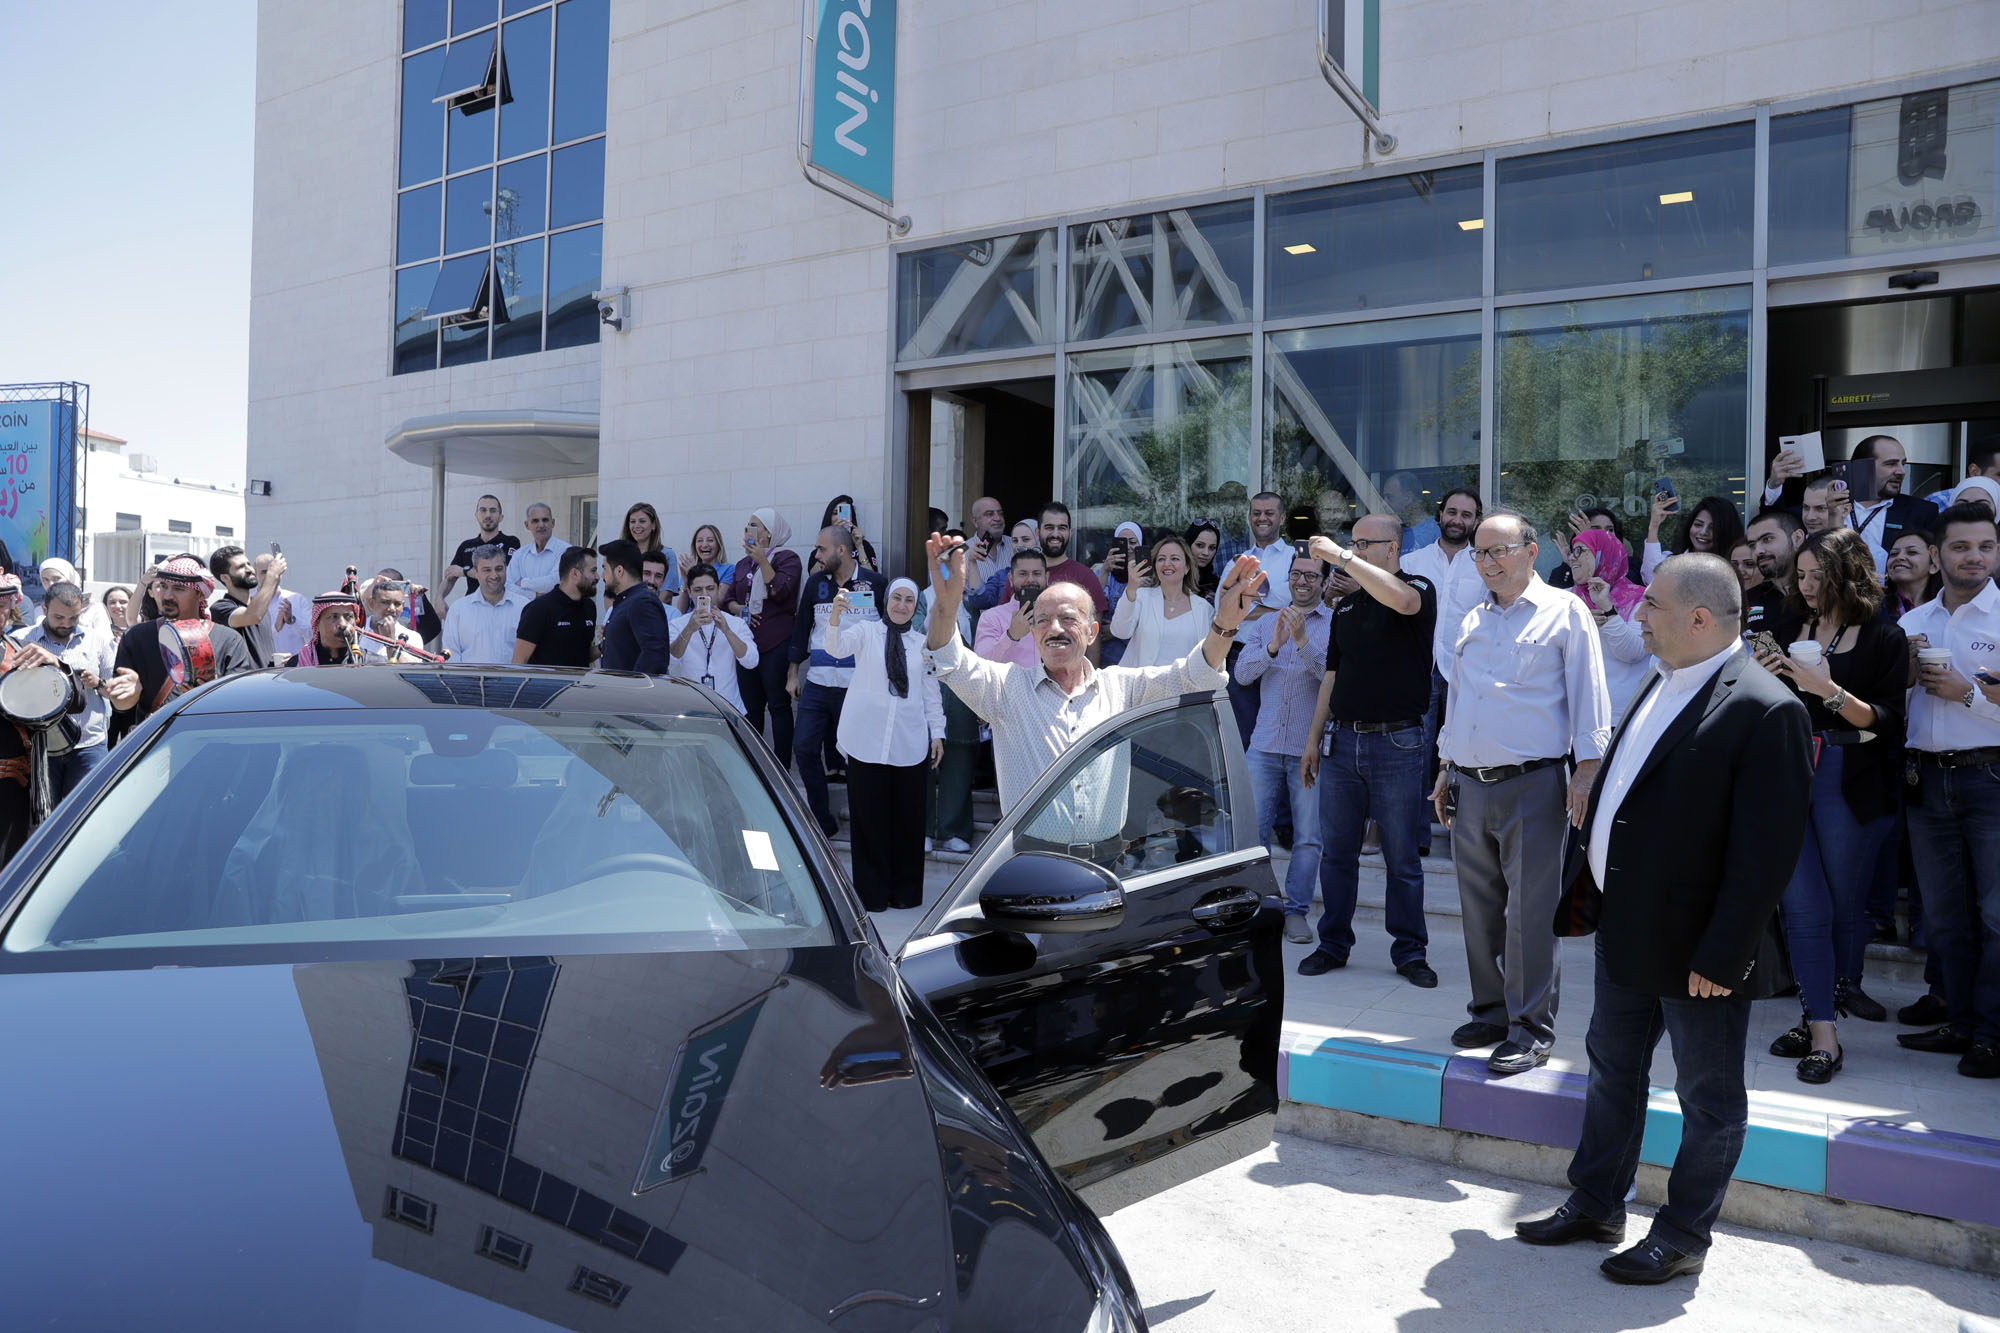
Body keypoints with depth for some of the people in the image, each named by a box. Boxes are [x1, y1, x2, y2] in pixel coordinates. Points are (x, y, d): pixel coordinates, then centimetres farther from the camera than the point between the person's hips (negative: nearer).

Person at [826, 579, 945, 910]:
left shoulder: (923, 643, 13)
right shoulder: (866, 631, 4)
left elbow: (932, 693, 14)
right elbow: (837, 647, -15)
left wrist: (937, 733, 8)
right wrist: (836, 614, -33)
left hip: (910, 743, 2)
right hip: (868, 740, -2)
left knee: (908, 818, 6)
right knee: (869, 817, 1)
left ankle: (906, 891, 18)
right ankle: (873, 893, 11)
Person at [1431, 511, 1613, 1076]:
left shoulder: (1564, 612, -1)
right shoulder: (1475, 621, 17)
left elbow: (1589, 693, -5)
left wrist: (1586, 770, -13)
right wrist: (1446, 768, 19)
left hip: (1531, 785, -6)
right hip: (1470, 787, 6)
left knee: (1529, 913, -4)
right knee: (1480, 910, 12)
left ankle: (1531, 1031, 5)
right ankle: (1491, 1013, 24)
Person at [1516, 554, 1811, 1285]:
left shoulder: (1763, 711, -20)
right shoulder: (1662, 684, 7)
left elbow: (1765, 854, -21)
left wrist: (1721, 956, -20)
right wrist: (1582, 881, 12)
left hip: (1694, 949, -9)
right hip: (1624, 930, 9)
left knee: (1709, 1099, 12)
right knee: (1611, 1069, 21)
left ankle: (1681, 1237, 26)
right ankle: (1596, 1205, 37)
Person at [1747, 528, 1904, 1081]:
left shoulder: (1884, 638, -2)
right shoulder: (1793, 632, 9)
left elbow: (1885, 719, -9)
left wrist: (1828, 690, -21)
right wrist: (1765, 679, -5)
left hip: (1850, 783, -3)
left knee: (1845, 903, 9)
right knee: (1802, 905, 0)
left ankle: (1842, 988, 31)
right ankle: (1821, 1031, 4)